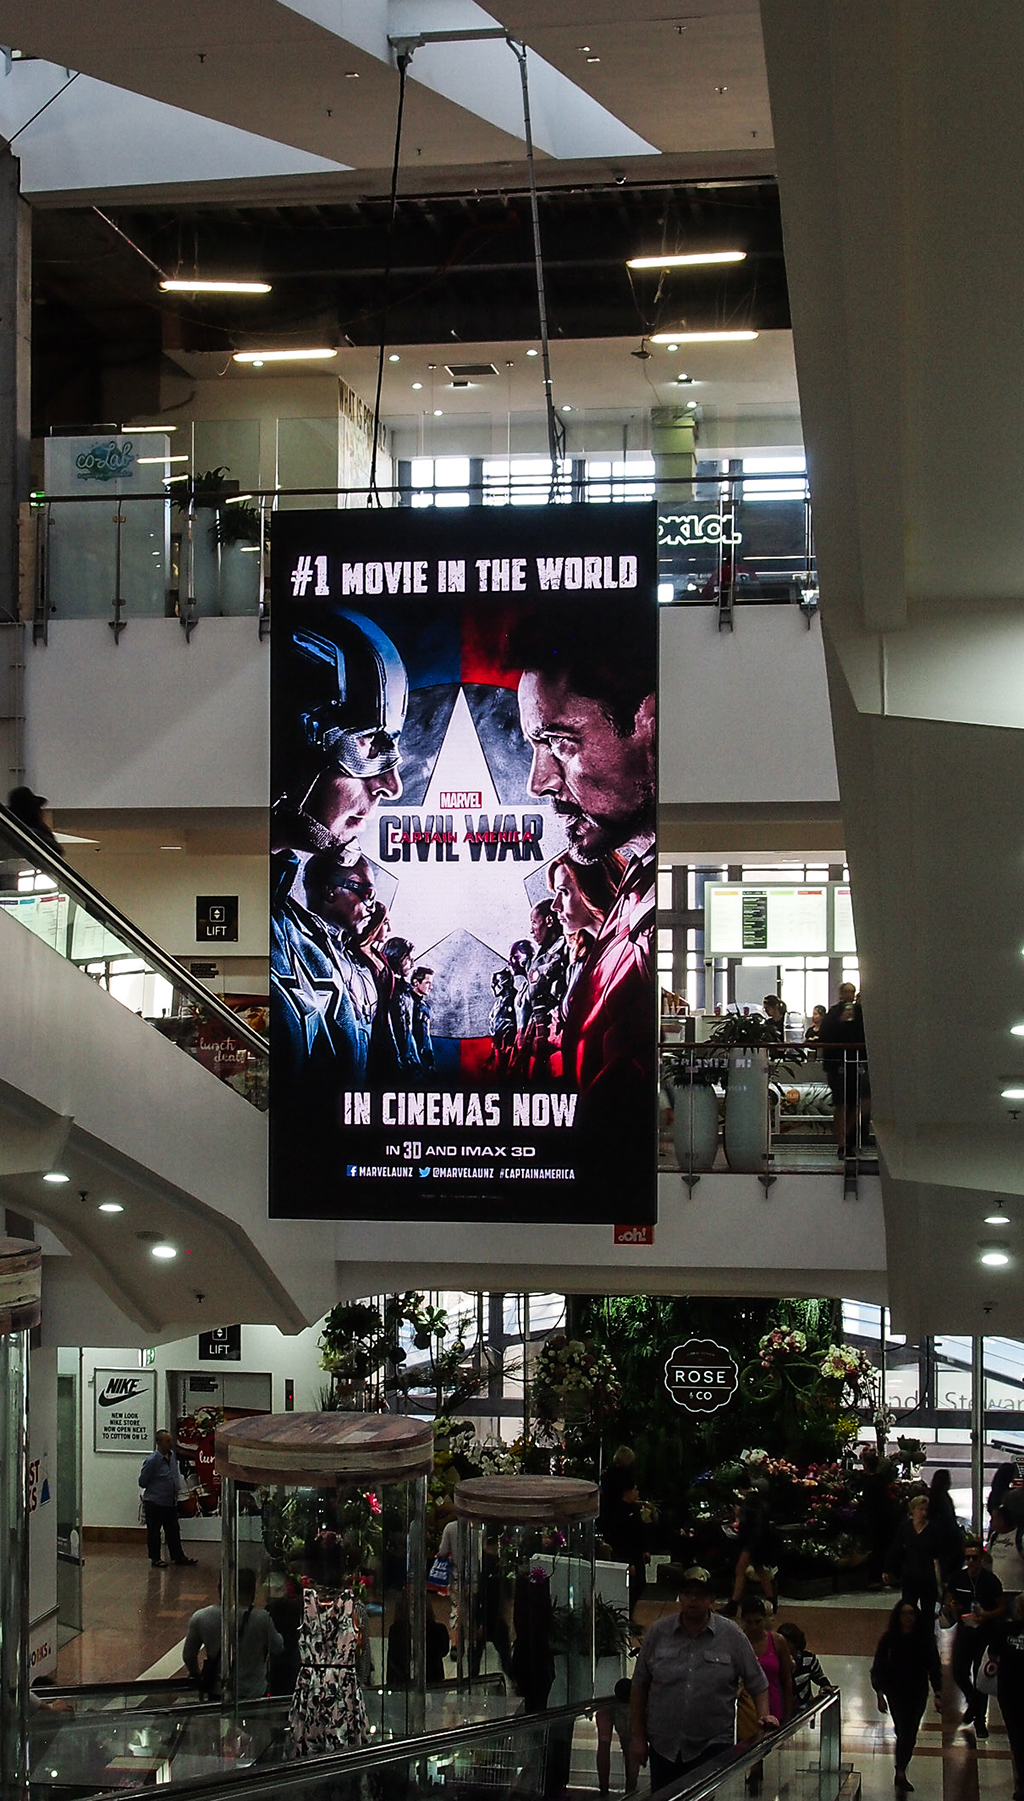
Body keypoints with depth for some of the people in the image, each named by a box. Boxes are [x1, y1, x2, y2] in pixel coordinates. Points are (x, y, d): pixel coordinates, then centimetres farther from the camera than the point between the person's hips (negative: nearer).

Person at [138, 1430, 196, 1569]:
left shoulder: (172, 1456, 3)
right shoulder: (152, 1460, -20)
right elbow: (142, 1482, -11)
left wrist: (177, 1490, 11)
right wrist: (155, 1489, 1)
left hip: (170, 1502, 7)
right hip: (154, 1502, -7)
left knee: (173, 1531, 13)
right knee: (154, 1532, 7)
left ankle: (177, 1556, 23)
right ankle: (155, 1558, 17)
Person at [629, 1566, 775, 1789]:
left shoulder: (732, 1635, 1)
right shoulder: (657, 1632, 4)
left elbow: (757, 1683, 8)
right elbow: (639, 1686, 8)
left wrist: (763, 1715, -8)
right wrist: (638, 1737, 5)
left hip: (713, 1746, -2)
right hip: (663, 1746, 2)